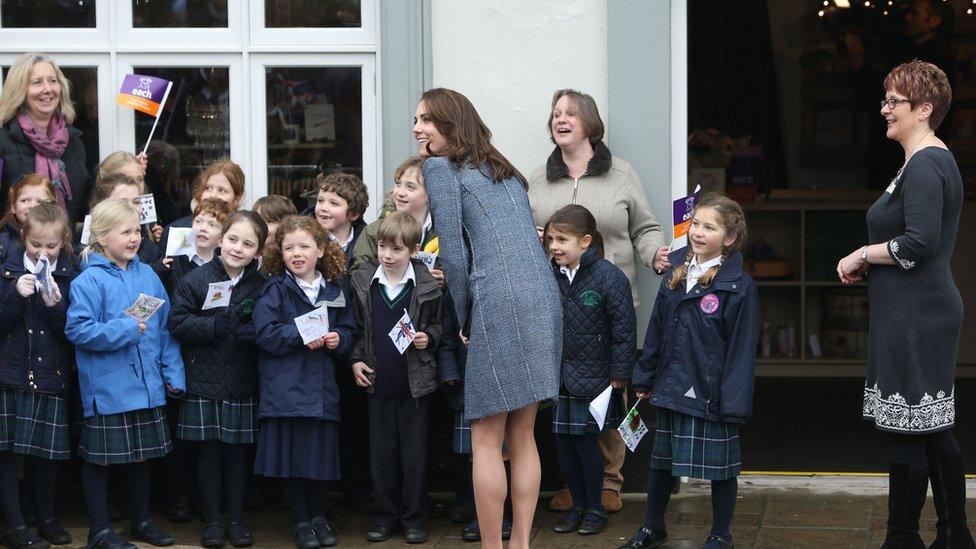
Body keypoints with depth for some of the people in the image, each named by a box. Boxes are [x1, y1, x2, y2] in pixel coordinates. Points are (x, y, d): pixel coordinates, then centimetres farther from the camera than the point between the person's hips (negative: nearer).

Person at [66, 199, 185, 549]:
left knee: (142, 454, 16)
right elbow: (77, 330, -19)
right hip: (106, 386, -6)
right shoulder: (89, 280, -12)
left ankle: (141, 521, 30)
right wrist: (125, 330, -20)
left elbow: (164, 327, 9)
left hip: (146, 385, 6)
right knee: (100, 458, 4)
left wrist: (174, 372, 4)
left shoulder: (148, 276, 5)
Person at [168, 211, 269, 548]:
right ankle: (212, 521, 16)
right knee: (208, 452, 6)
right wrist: (214, 326, -19)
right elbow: (177, 323, -8)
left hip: (243, 383, 1)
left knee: (237, 452, 8)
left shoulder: (261, 284, 1)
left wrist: (255, 332, -12)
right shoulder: (195, 280, -4)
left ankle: (236, 519, 19)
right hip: (204, 381, -1)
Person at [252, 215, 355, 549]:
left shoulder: (334, 290, 9)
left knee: (322, 453, 7)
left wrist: (338, 339, -8)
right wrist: (301, 336, -18)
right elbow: (265, 333, -11)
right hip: (286, 387, -3)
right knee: (292, 455, 0)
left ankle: (318, 515, 24)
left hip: (322, 387, 3)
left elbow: (349, 331, 13)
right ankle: (301, 521, 14)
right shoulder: (274, 289, -2)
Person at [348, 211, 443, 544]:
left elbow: (437, 326, 7)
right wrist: (356, 360, 1)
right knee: (381, 454, 9)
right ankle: (386, 517, 19)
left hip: (415, 382, -2)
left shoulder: (426, 285, -5)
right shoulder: (363, 282, 1)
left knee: (414, 454, 4)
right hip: (378, 380, 2)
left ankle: (415, 518, 14)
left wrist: (427, 338, -13)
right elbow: (356, 327, 11)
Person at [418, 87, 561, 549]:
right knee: (522, 437, 12)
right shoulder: (504, 171, 25)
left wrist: (465, 321, 6)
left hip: (500, 303, -8)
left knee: (486, 440, -1)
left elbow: (453, 253, -4)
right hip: (544, 300, 8)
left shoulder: (440, 167, 3)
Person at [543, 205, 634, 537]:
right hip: (561, 377, 6)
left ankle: (595, 508, 14)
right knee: (563, 442, 8)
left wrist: (619, 375, -11)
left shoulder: (609, 277, -13)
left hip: (594, 378, -6)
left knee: (587, 442, -2)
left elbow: (624, 329, -11)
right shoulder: (551, 276, 4)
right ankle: (578, 505, 23)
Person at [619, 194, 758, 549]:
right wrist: (645, 378, 12)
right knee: (662, 460, 18)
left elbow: (742, 349, -14)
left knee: (720, 466, 7)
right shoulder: (675, 275, 6)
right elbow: (657, 331, 13)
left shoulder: (739, 287, -13)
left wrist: (734, 403, -17)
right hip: (671, 387, 6)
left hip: (712, 394, -6)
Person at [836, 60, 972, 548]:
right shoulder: (934, 160, 17)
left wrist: (862, 254, -11)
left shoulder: (924, 165, -16)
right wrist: (869, 263, 12)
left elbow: (920, 242, -25)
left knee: (907, 432, -4)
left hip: (915, 318, -11)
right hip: (925, 311, 11)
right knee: (934, 429, 15)